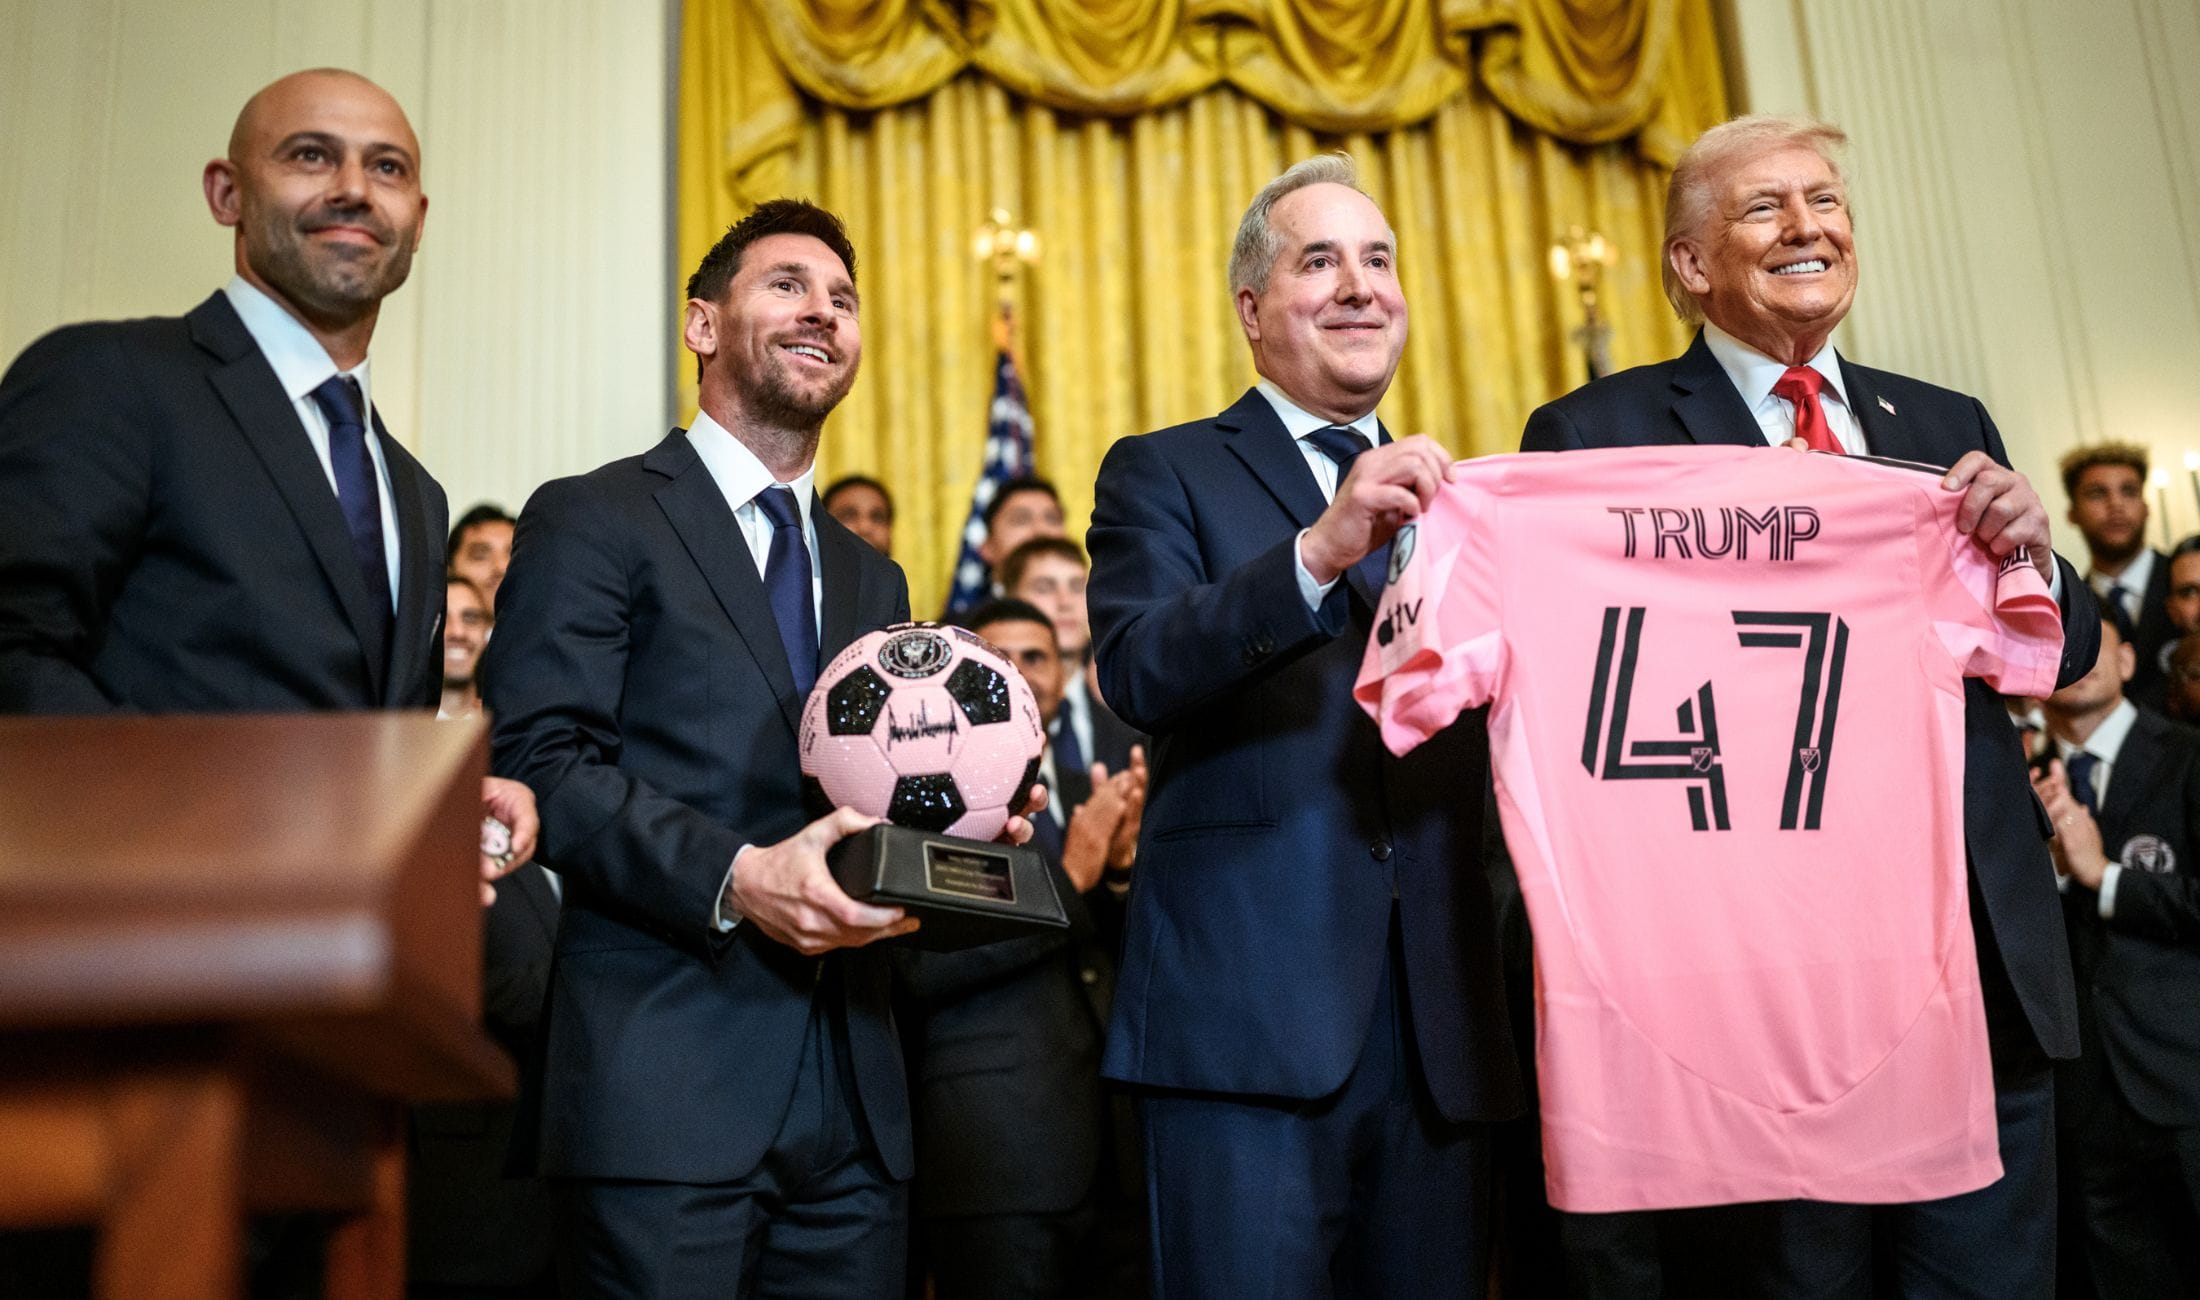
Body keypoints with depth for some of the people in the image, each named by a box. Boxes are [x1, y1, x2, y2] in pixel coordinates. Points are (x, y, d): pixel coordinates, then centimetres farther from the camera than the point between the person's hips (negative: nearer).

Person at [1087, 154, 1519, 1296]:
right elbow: (1136, 672, -14)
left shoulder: (1448, 500, 19)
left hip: (1438, 1031, 5)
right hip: (1249, 1019, -4)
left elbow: (1488, 746, 13)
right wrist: (1322, 550, -26)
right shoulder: (1164, 473, 5)